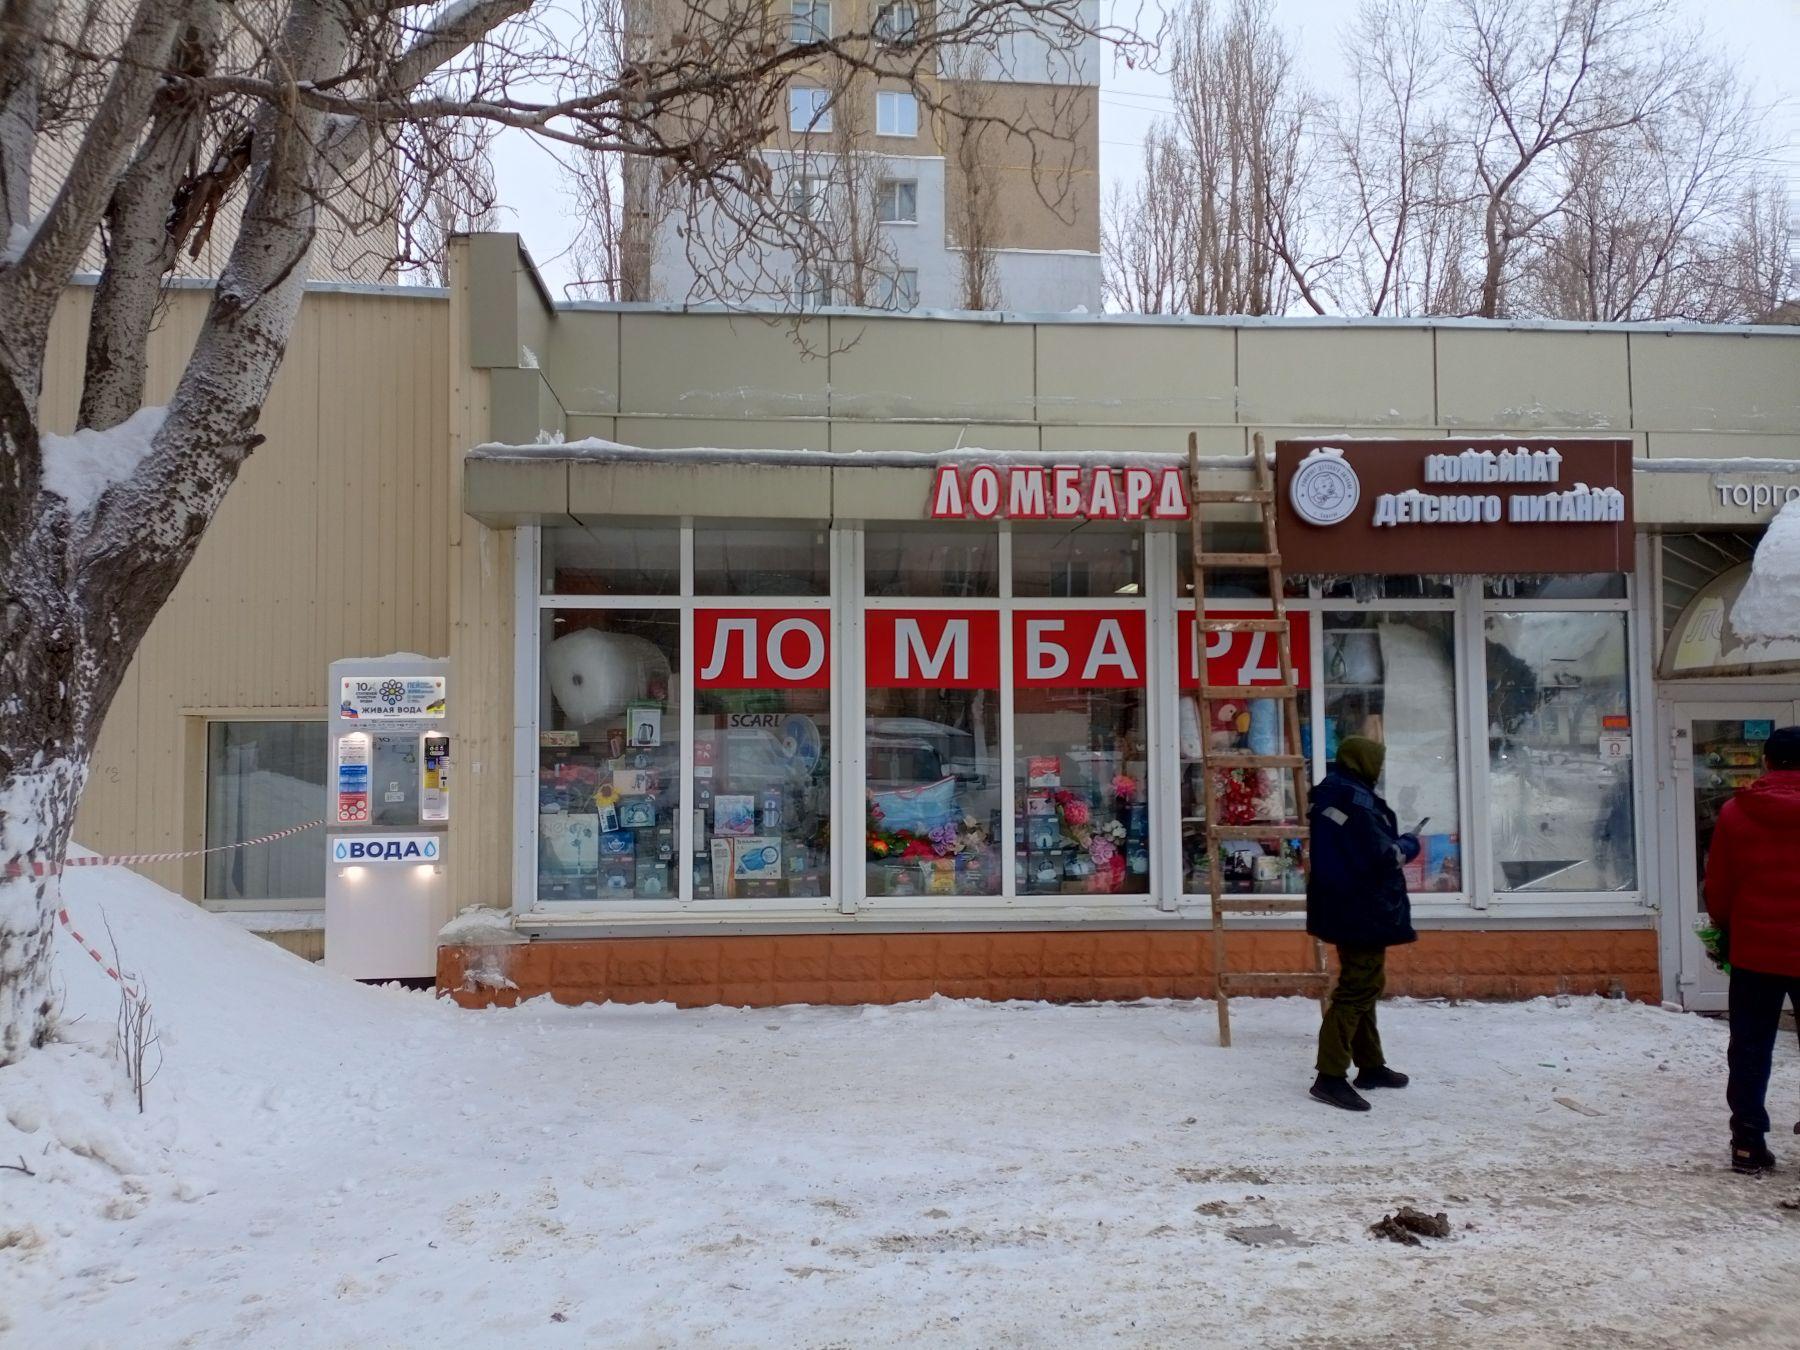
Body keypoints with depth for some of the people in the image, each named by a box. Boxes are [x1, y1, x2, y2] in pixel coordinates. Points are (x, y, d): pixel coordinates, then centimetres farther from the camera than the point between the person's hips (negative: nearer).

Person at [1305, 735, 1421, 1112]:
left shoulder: (1330, 794, 12)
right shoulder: (1355, 799, -19)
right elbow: (1383, 855, -20)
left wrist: (1395, 844, 9)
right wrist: (1409, 844, -1)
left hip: (1348, 908, 11)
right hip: (1364, 911, -11)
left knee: (1365, 983, 20)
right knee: (1357, 989, -10)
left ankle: (1371, 1066, 31)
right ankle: (1330, 1077, -12)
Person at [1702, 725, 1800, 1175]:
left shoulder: (1736, 812, -5)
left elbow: (1717, 886, 0)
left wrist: (1726, 930, 17)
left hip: (1754, 949, 0)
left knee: (1750, 1049, 8)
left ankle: (1748, 1142, 8)